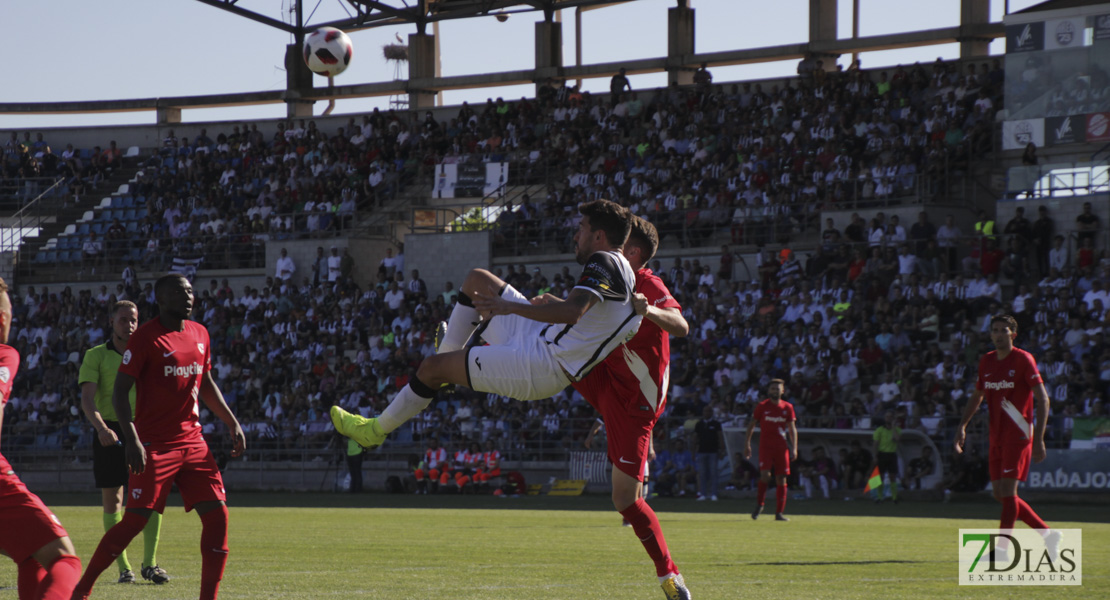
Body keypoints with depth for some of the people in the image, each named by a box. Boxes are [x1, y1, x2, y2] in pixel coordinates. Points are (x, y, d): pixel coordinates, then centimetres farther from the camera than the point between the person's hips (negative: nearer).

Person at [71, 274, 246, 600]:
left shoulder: (199, 334, 11)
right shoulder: (145, 337, -10)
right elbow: (119, 392, -11)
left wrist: (232, 423, 18)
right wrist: (131, 438, -22)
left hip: (193, 442, 7)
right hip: (154, 444, -7)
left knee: (217, 515, -2)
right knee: (135, 520, -9)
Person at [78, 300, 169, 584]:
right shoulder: (96, 355, 3)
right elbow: (87, 398, -7)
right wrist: (101, 428, -24)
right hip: (110, 431, -2)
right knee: (112, 501, 0)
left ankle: (149, 564, -1)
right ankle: (123, 567, 7)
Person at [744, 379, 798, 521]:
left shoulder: (788, 407, 7)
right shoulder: (762, 406, 2)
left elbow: (792, 429, 11)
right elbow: (751, 424, 8)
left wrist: (794, 448, 3)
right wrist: (747, 444, 3)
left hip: (782, 447, 2)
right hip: (765, 446, -2)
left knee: (781, 479, 0)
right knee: (765, 475, -17)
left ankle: (779, 513, 5)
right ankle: (759, 504, 4)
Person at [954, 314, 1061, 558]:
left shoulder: (1023, 360, -8)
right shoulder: (986, 361, 11)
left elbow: (1042, 398, -11)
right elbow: (977, 396, 24)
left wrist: (1039, 439, -18)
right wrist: (962, 426, 11)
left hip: (1018, 435, -7)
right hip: (996, 435, 7)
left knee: (1007, 490, -13)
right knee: (1000, 494, 6)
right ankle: (1047, 533, 18)